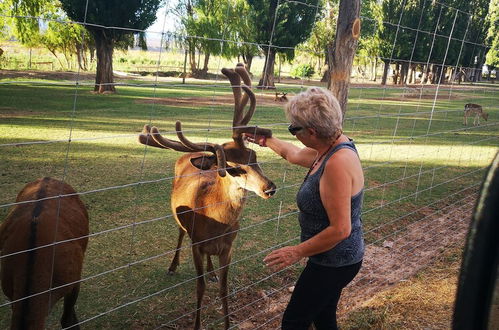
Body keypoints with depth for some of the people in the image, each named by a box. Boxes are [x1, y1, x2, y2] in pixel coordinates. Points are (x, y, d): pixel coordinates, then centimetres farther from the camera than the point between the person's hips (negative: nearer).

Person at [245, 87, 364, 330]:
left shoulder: (338, 163, -31)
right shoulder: (329, 147, -2)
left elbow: (340, 229, -30)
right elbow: (295, 155, 21)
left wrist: (298, 252, -19)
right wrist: (266, 141, 34)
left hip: (334, 262, -9)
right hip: (332, 259, 9)